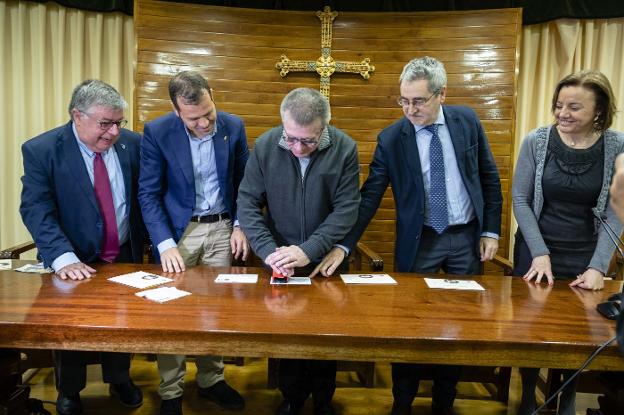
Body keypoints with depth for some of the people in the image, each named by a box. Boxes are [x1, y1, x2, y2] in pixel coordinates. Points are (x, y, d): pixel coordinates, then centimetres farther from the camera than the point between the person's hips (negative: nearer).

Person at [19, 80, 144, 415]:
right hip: (76, 263, -2)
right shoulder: (41, 150, -15)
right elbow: (36, 210, -19)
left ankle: (119, 378, 43)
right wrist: (64, 258, -31)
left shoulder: (132, 144, -6)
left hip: (125, 257, 3)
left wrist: (143, 244, -4)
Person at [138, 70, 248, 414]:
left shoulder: (233, 126, -4)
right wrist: (166, 244, -18)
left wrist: (240, 225, -1)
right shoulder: (156, 132, -11)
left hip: (222, 229, 2)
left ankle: (211, 380, 28)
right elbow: (148, 193, -9)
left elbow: (243, 181, 7)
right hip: (178, 230, -2)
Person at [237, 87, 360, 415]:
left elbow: (346, 209, -16)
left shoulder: (344, 149, -15)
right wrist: (268, 250, -23)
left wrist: (309, 250, -27)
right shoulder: (265, 146, -12)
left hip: (327, 259, 0)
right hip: (280, 260, 1)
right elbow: (248, 203, -10)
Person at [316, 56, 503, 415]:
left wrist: (491, 230, 2)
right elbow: (369, 197, -11)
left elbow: (489, 177, 5)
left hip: (467, 237, 2)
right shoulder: (391, 138, -9)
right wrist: (343, 246, -19)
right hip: (419, 242, -2)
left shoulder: (467, 120, -3)